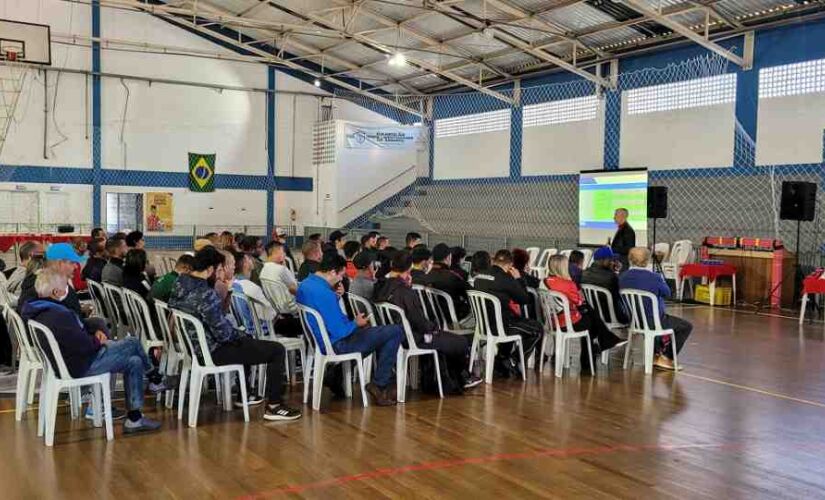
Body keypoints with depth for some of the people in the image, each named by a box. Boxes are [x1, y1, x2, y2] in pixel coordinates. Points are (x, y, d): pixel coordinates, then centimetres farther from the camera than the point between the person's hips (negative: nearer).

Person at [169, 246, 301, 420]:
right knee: (277, 350, -6)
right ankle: (274, 406, 2)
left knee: (246, 340, 35)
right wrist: (240, 335, -5)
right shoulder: (205, 294, -29)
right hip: (212, 352, -10)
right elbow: (224, 333, -25)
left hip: (193, 345, 10)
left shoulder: (179, 284, -1)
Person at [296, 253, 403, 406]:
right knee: (396, 331, -9)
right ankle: (379, 385, -2)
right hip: (337, 345, -10)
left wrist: (335, 297, 4)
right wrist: (356, 323, -6)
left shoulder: (304, 284, 4)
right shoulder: (325, 293, -27)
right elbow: (339, 332, -25)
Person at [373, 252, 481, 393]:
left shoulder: (380, 287, 0)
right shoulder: (405, 292, -26)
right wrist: (434, 328, -3)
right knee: (462, 342, 2)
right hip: (414, 339, -10)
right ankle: (461, 380, 29)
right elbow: (419, 320, -22)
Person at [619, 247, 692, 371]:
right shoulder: (654, 277, -23)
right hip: (653, 321, -7)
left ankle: (657, 354, 38)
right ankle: (666, 358, 11)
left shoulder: (622, 277, -9)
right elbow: (667, 293, -2)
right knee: (687, 327, 14)